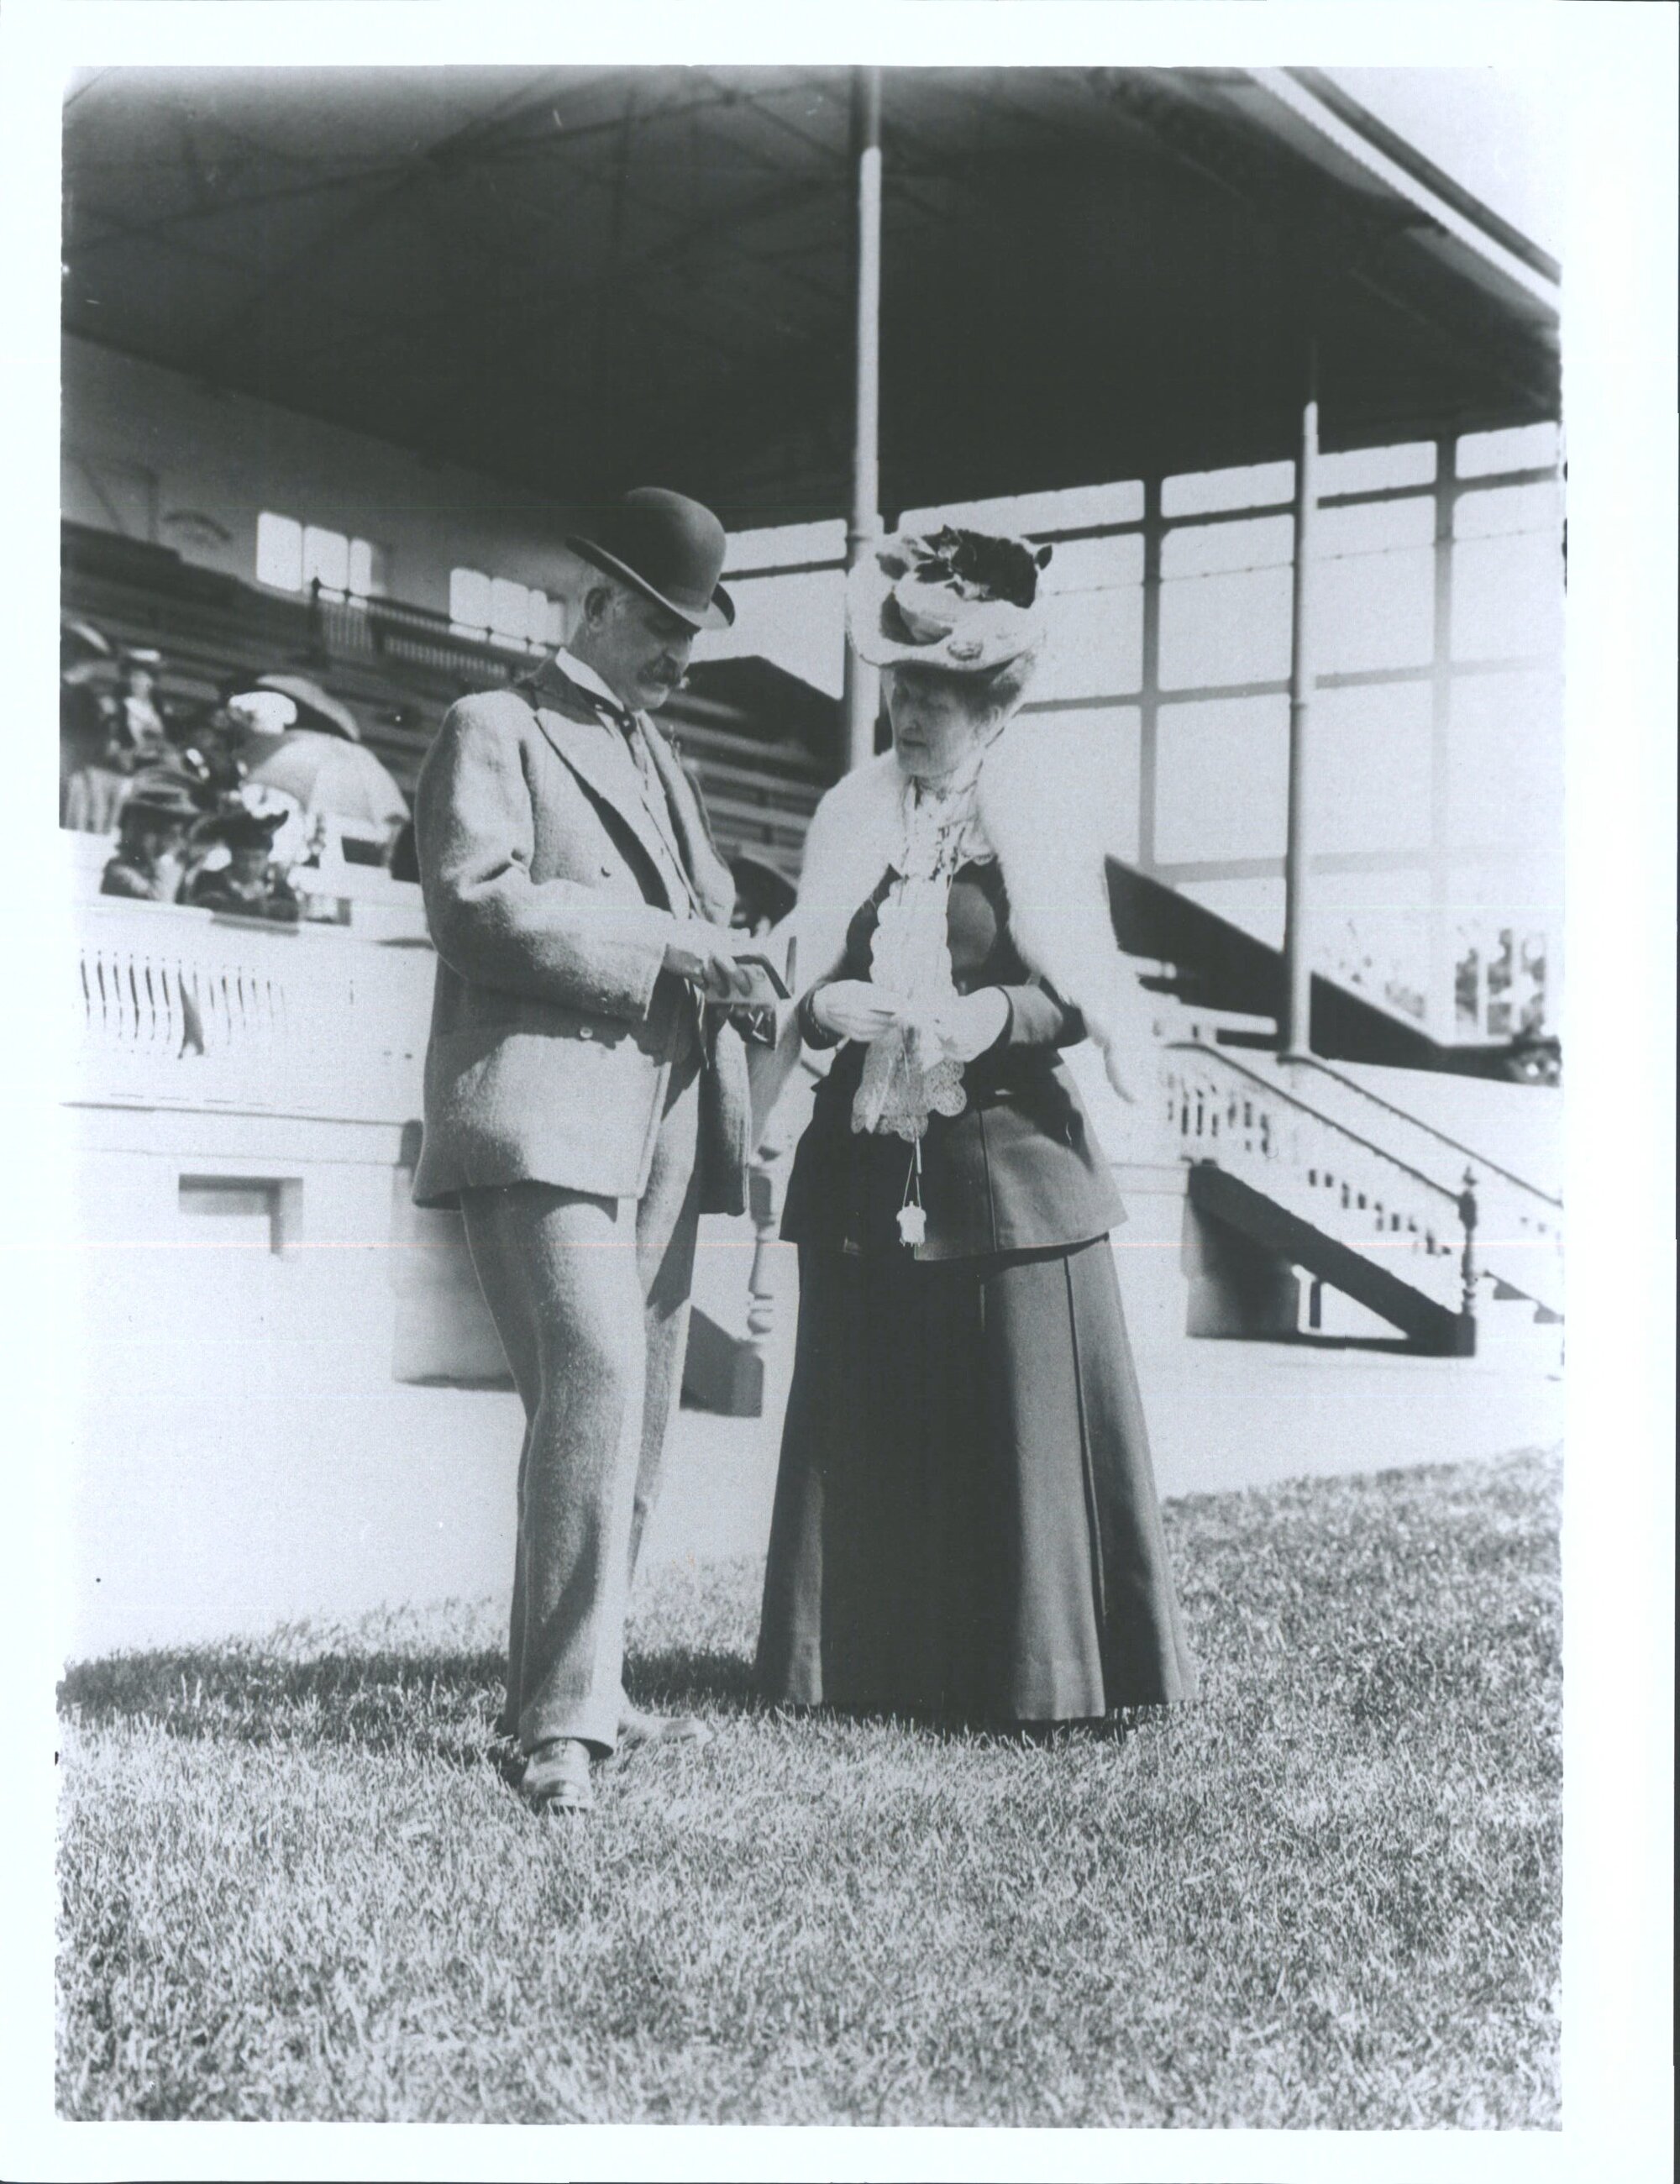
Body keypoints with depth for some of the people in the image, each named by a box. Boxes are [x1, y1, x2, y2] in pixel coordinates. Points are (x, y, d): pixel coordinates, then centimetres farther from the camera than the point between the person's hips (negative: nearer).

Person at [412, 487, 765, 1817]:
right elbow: (478, 904, -12)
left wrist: (725, 959, 9)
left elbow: (702, 912, 32)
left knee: (636, 1413, 8)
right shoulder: (496, 731, 3)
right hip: (545, 1113, -8)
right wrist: (659, 940, -13)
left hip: (660, 1121, 8)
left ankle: (578, 1688, 18)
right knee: (594, 1381, -20)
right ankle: (560, 1718, -16)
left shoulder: (657, 756, 28)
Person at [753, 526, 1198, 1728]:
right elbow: (808, 986, 14)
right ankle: (876, 1665, 14)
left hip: (1010, 1161, -3)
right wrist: (824, 1007, -9)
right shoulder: (853, 821, 11)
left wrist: (999, 1015, -18)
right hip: (868, 1165, 4)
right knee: (870, 1427, 4)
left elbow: (1091, 998, 0)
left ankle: (1044, 1668, 9)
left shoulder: (1048, 825, 2)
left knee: (1021, 1422, -2)